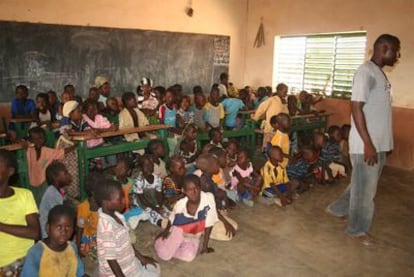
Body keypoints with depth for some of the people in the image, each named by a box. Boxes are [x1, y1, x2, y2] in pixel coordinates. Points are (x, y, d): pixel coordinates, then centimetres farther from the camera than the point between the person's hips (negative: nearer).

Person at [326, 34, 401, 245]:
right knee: (365, 189, 4)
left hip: (379, 143, 9)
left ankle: (339, 208, 36)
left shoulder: (380, 73, 14)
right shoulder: (366, 72, -16)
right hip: (366, 145, -9)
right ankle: (358, 229, 20)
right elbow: (356, 108, -22)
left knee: (365, 185, 20)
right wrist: (368, 144, -24)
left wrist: (383, 142, 19)